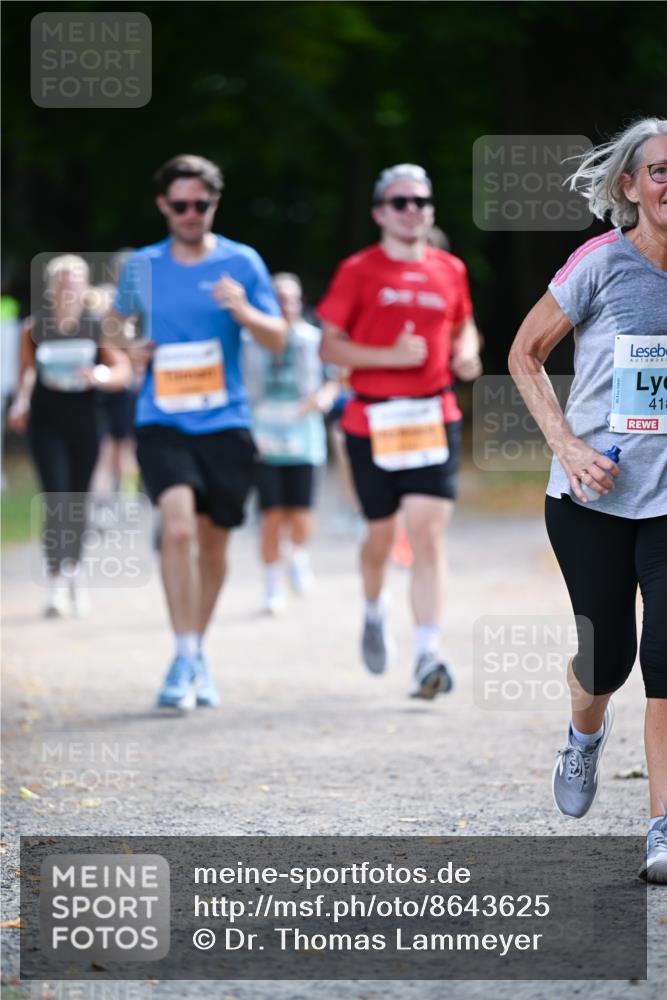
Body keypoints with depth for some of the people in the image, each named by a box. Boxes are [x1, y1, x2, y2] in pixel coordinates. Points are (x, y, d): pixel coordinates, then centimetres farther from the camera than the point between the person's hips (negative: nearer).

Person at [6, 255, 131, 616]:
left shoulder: (97, 327, -4)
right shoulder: (34, 328, -1)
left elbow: (123, 370, -8)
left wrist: (100, 376, -26)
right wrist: (20, 404, 7)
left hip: (84, 422, 1)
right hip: (46, 423, -1)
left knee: (78, 501, 12)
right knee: (56, 500, -12)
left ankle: (74, 569, 35)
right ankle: (56, 583, -13)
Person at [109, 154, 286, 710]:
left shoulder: (241, 263, 2)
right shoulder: (142, 267, 6)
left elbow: (278, 339, 2)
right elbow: (117, 320, 25)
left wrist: (244, 312, -18)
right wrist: (129, 348, 2)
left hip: (224, 422, 1)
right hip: (161, 422, -1)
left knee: (213, 539, 9)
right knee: (178, 524, -21)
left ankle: (198, 651, 30)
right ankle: (184, 658, -18)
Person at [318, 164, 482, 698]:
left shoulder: (450, 270, 9)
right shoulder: (358, 271, -2)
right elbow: (330, 346, -3)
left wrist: (466, 353, 3)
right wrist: (392, 356, -16)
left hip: (435, 418, 1)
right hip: (373, 421, -1)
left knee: (429, 534, -11)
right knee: (382, 535, 10)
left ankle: (428, 654, -15)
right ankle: (375, 611, 43)